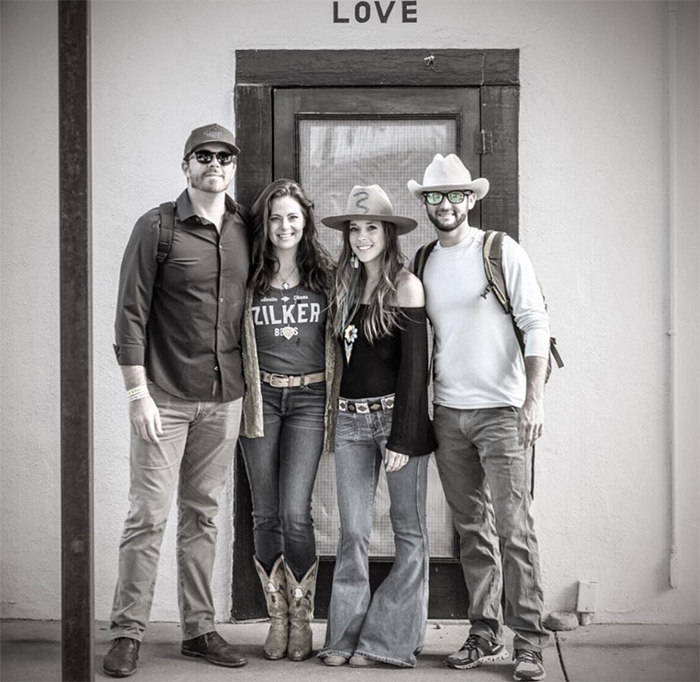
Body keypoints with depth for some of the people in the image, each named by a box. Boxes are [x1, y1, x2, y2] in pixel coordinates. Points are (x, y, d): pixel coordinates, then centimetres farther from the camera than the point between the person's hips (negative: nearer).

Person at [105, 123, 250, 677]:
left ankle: (199, 629, 20)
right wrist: (138, 393, -12)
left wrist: (250, 383, 11)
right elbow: (131, 313, -7)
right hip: (166, 397, -4)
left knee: (202, 516, 12)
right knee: (149, 515, -2)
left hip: (224, 398, 4)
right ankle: (128, 634, 9)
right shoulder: (158, 227, -4)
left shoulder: (246, 228, 9)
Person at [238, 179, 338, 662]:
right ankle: (278, 618, 19)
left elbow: (340, 337, 7)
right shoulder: (251, 279, 5)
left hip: (308, 398, -1)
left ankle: (302, 618, 8)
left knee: (295, 513, -10)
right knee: (266, 514, 5)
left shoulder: (325, 275, 5)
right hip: (261, 398, 1)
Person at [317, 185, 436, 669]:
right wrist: (337, 414, 9)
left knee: (409, 532, 2)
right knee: (352, 533, 5)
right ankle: (346, 637, 11)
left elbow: (414, 364, -11)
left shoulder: (405, 285, -6)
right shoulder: (347, 285, 13)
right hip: (351, 418, 6)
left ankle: (387, 640, 9)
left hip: (397, 414, -6)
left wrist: (403, 437, -15)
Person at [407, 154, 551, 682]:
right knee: (471, 528, 9)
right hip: (448, 414, 5)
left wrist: (535, 398, -14)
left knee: (513, 528, -7)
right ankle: (485, 634, 19)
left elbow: (536, 324, -6)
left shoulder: (503, 252, -2)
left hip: (501, 410, -4)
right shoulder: (423, 265, 12)